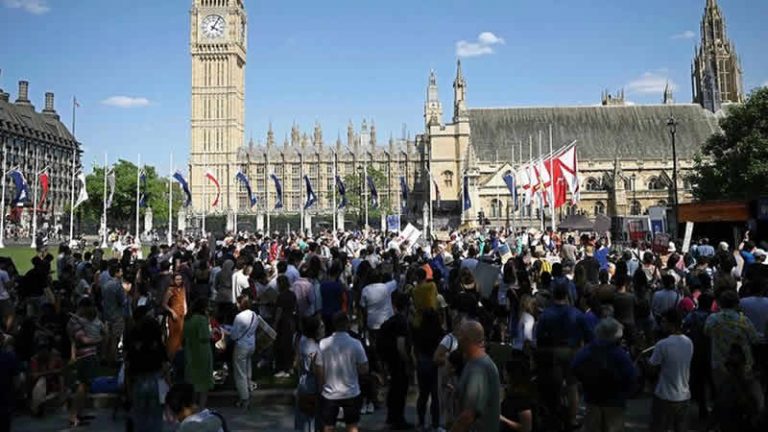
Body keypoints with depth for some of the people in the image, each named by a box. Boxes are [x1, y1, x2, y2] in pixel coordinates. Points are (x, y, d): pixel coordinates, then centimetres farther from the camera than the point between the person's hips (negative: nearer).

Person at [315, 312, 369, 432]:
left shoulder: (323, 344, -10)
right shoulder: (356, 344, -12)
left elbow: (319, 371, -6)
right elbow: (364, 370, -9)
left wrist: (321, 387, 9)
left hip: (329, 394, 1)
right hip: (351, 393, 0)